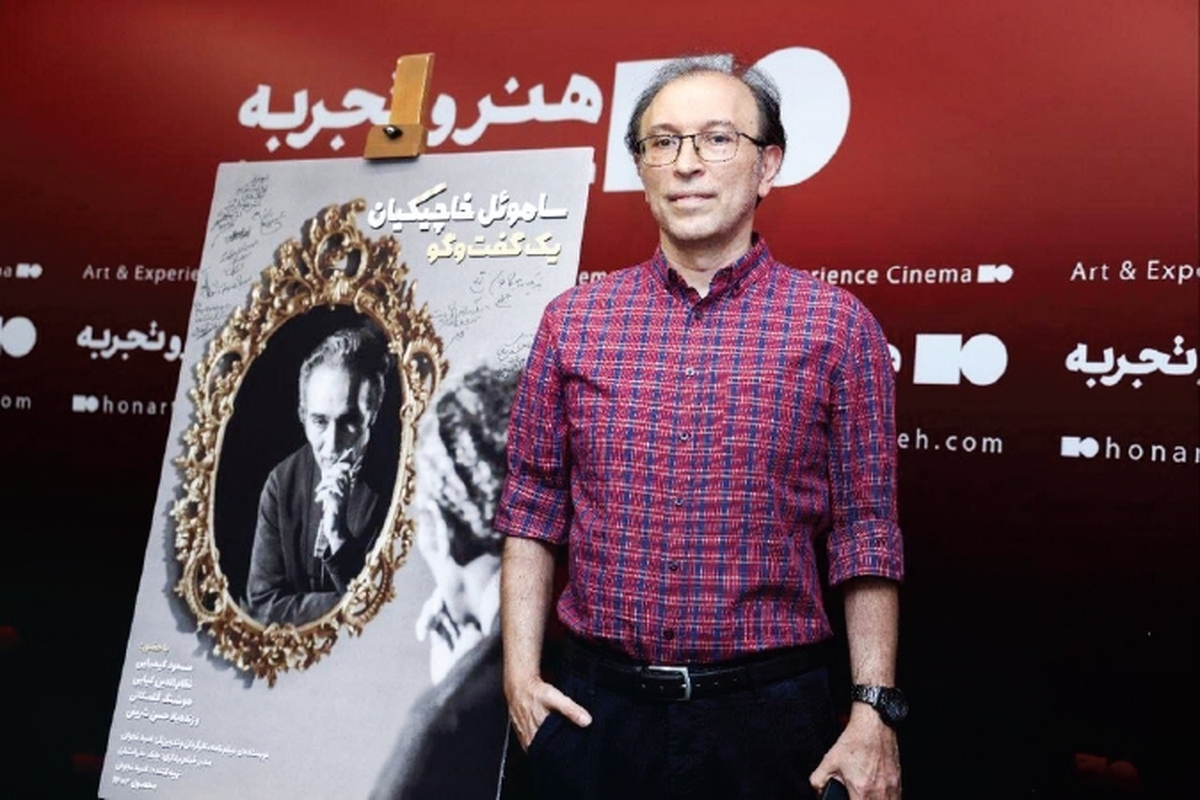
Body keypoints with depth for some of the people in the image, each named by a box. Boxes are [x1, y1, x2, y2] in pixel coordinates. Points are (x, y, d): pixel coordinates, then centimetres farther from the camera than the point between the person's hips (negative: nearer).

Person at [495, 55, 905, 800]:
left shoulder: (838, 325, -4)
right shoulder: (573, 320, 2)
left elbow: (865, 533, -3)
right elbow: (533, 508, 5)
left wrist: (875, 709, -7)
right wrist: (521, 670, -1)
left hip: (766, 711, -1)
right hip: (591, 704, 2)